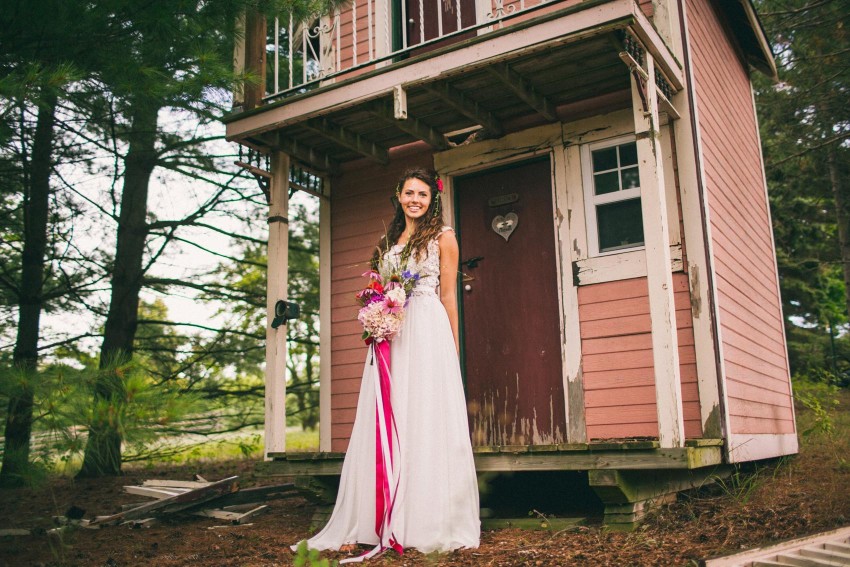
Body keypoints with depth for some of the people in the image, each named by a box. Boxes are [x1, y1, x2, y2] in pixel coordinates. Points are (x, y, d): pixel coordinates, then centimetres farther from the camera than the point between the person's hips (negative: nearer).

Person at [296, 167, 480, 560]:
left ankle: (431, 523, 3)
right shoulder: (387, 241, 21)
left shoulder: (442, 237, 7)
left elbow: (449, 296, 2)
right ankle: (388, 523, 8)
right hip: (389, 334, 5)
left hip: (428, 332, -5)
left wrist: (452, 347, -2)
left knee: (428, 420, -5)